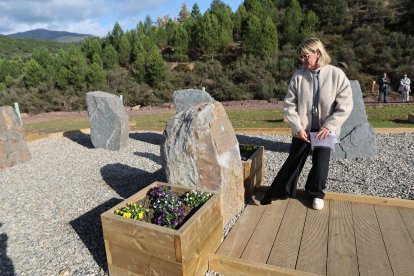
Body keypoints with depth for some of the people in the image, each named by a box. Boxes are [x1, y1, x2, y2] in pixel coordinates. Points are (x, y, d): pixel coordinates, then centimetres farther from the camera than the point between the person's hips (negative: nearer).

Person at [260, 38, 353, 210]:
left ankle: (316, 193, 32)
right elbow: (289, 104, -4)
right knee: (293, 162, 6)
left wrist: (328, 126, -16)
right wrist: (298, 127, -13)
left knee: (320, 164, 6)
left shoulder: (336, 75, -8)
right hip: (302, 130, 1)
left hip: (325, 130, 0)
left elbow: (345, 106, -8)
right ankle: (280, 192, 23)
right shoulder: (298, 76, -5)